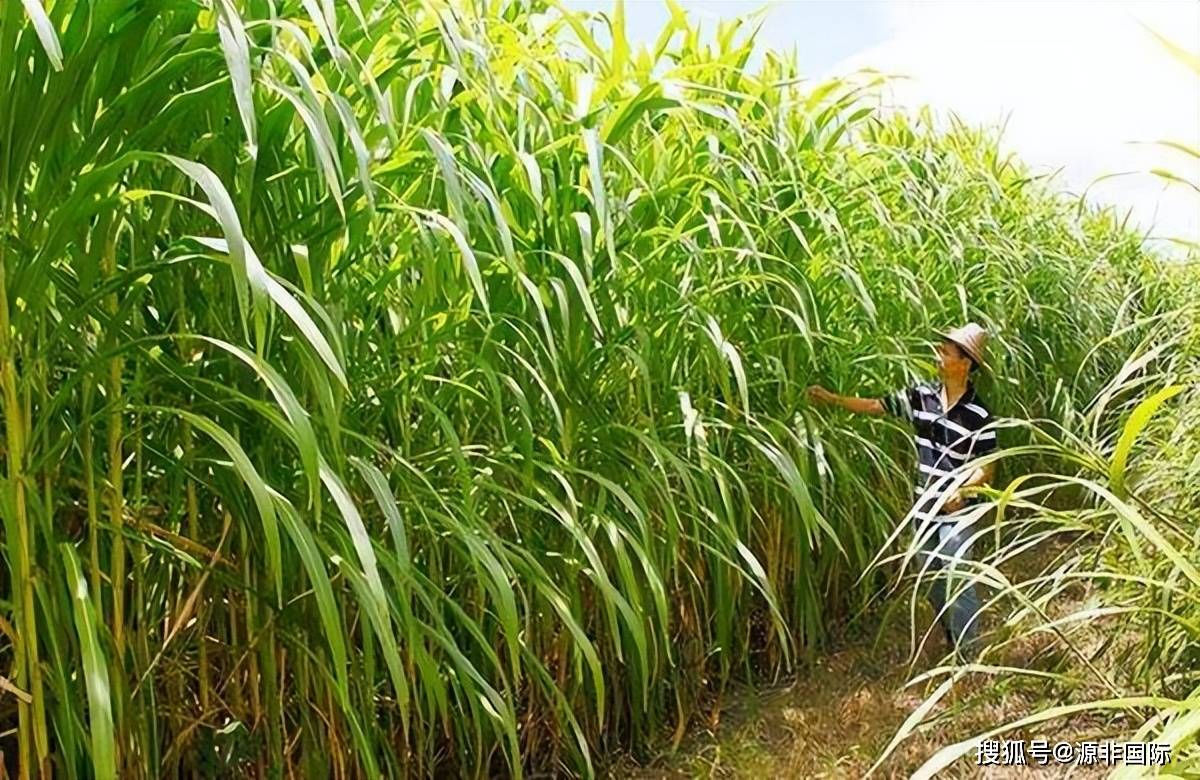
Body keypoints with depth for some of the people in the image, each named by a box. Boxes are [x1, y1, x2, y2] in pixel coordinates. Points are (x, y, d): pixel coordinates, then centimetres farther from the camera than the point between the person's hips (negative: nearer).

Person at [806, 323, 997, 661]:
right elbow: (876, 406, 6)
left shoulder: (978, 415, -12)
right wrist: (832, 398, 0)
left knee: (959, 584, -2)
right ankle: (951, 643, 37)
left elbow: (985, 468, -8)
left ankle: (970, 658, 12)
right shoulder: (922, 396, 0)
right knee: (933, 584, 17)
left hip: (956, 513, -5)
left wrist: (961, 489, -25)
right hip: (924, 509, 6)